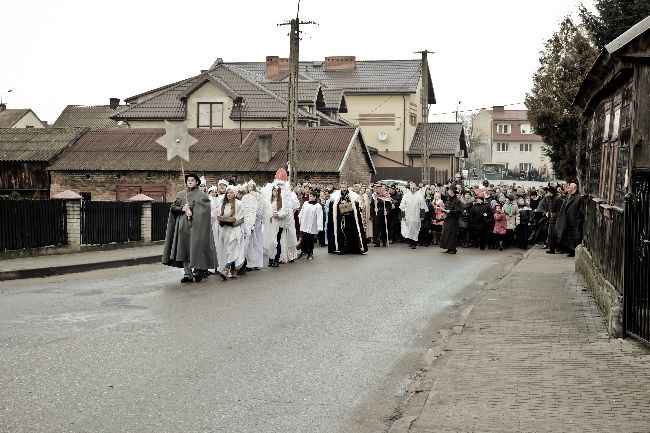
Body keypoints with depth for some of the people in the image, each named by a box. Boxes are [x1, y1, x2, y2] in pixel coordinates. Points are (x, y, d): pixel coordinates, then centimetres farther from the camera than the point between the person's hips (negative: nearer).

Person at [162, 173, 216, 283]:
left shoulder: (202, 195, 5)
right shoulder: (180, 195, 16)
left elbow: (203, 211, -5)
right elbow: (173, 207, 9)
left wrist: (191, 212, -14)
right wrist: (182, 209, -8)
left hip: (196, 226, -4)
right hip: (183, 226, 4)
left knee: (195, 248, -6)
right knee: (184, 250, 1)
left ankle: (197, 271, 7)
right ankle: (187, 274, 6)